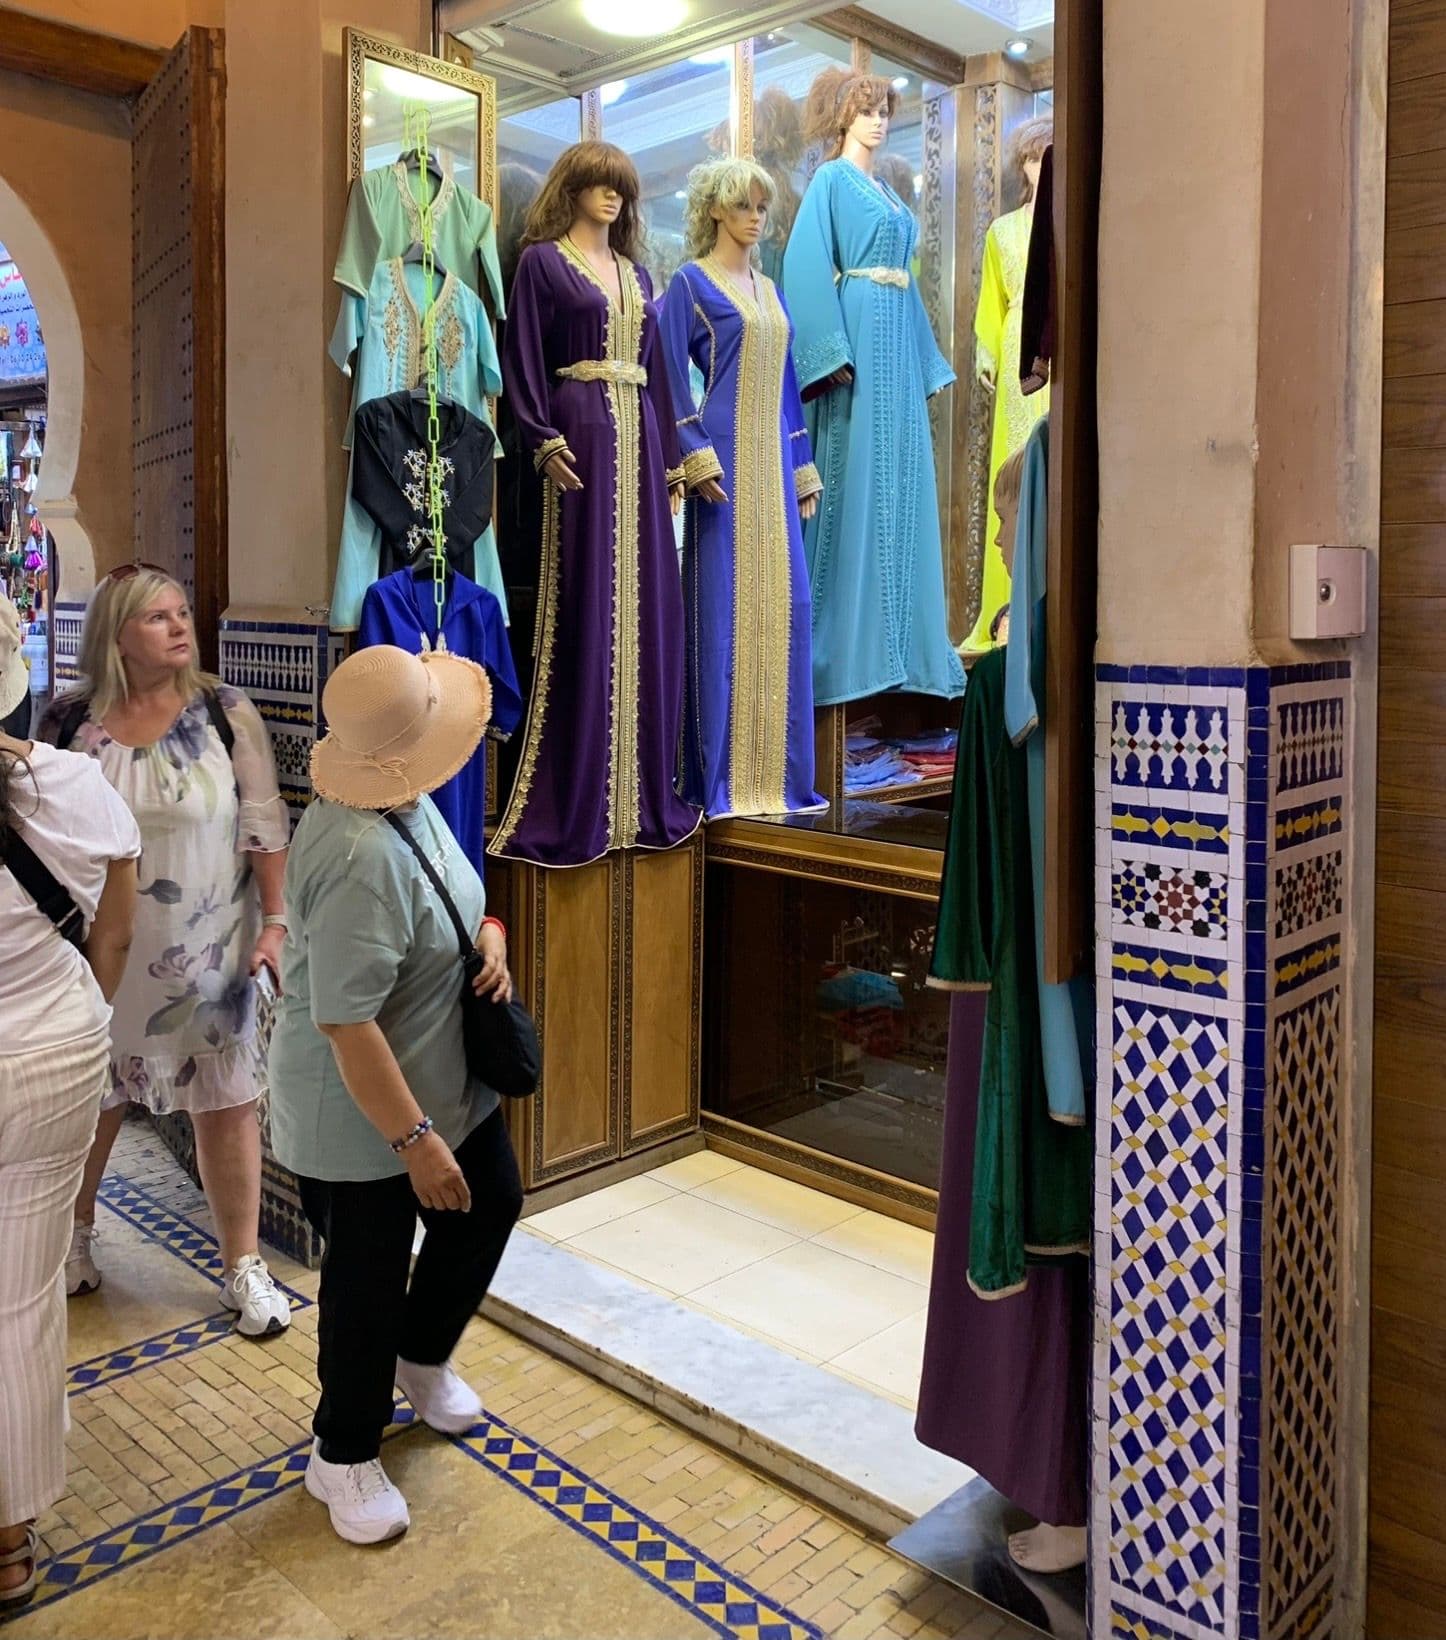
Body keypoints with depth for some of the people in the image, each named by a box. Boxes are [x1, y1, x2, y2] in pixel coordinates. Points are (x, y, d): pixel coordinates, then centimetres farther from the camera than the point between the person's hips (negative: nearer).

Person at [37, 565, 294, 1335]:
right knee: (89, 1100, 18)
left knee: (225, 1102, 5)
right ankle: (72, 1237, 44)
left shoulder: (225, 711, -7)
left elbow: (265, 827, -5)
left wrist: (275, 923, -8)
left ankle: (243, 1266, 21)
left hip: (208, 952, -2)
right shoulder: (68, 720, -3)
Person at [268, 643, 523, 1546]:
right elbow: (347, 1025, -32)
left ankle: (423, 1355, 49)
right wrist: (415, 1141, -26)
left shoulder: (407, 802, -4)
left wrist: (490, 932, -6)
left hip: (448, 1079, 9)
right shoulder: (360, 859, -34)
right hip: (362, 1111, -9)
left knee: (493, 1204, 23)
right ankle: (345, 1457, 34)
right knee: (369, 1282, 9)